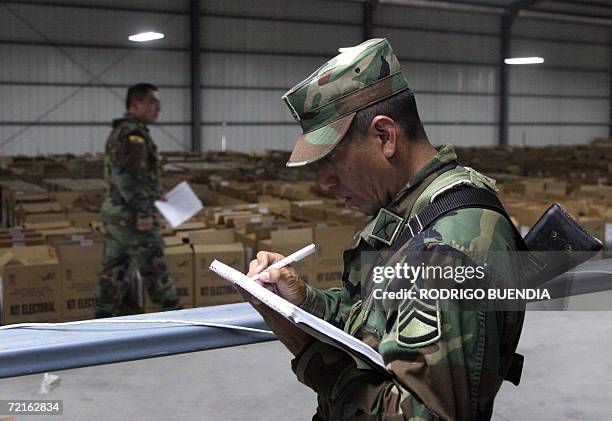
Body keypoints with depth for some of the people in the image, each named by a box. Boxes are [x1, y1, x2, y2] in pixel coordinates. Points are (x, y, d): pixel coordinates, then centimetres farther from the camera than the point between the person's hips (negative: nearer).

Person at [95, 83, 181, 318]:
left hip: (113, 211, 10)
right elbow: (129, 176, -24)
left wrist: (154, 199, 22)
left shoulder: (118, 132, 18)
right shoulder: (133, 133, -15)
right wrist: (143, 212, -24)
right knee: (154, 268, 0)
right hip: (131, 216, -10)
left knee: (114, 271, 12)